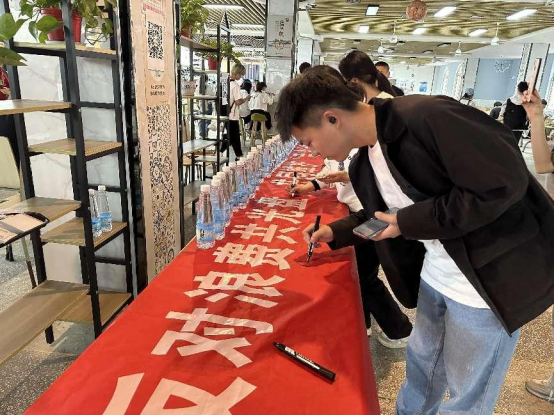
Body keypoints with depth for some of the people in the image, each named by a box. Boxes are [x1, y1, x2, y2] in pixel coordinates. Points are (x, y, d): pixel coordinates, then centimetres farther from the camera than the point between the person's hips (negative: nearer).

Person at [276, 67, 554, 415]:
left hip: (492, 277, -7)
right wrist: (336, 232, 4)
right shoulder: (364, 164, 0)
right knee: (422, 362, 25)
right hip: (435, 274, 7)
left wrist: (411, 223, -22)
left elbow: (505, 184, -26)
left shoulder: (427, 116, -27)